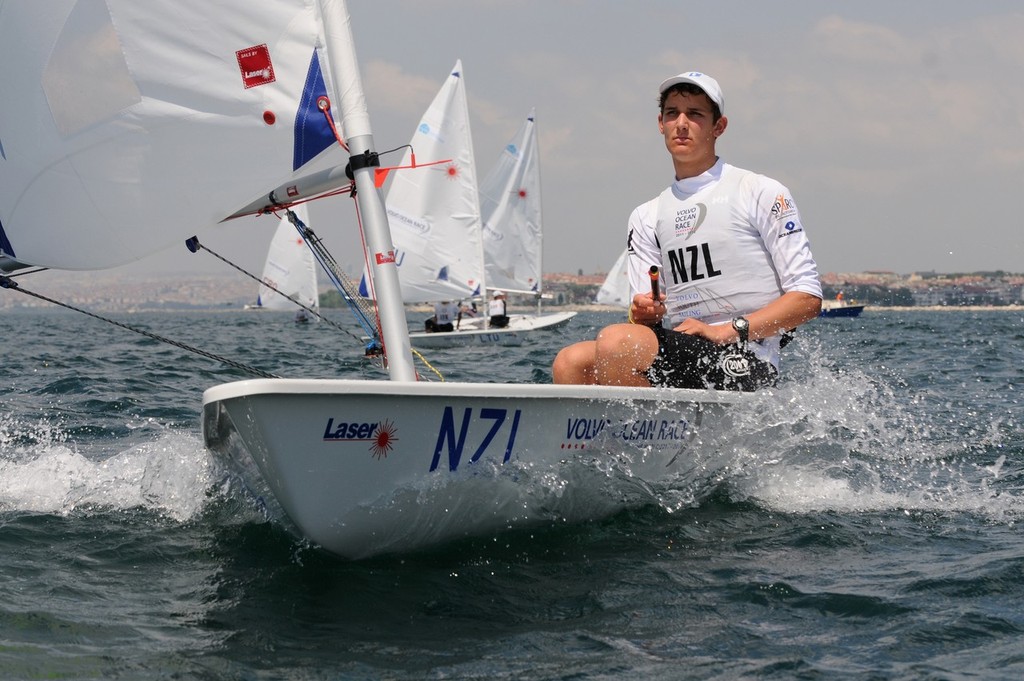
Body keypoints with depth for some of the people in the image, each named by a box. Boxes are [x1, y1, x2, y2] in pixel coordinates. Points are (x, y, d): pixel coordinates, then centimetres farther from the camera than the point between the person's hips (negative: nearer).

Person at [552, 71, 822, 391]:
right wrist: (643, 313, -11)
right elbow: (647, 320, 14)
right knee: (570, 362, -19)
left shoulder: (763, 193, 3)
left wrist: (727, 331, -13)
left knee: (615, 341, -28)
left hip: (745, 363, -6)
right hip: (676, 358, 6)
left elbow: (808, 299, -3)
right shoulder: (646, 217, 20)